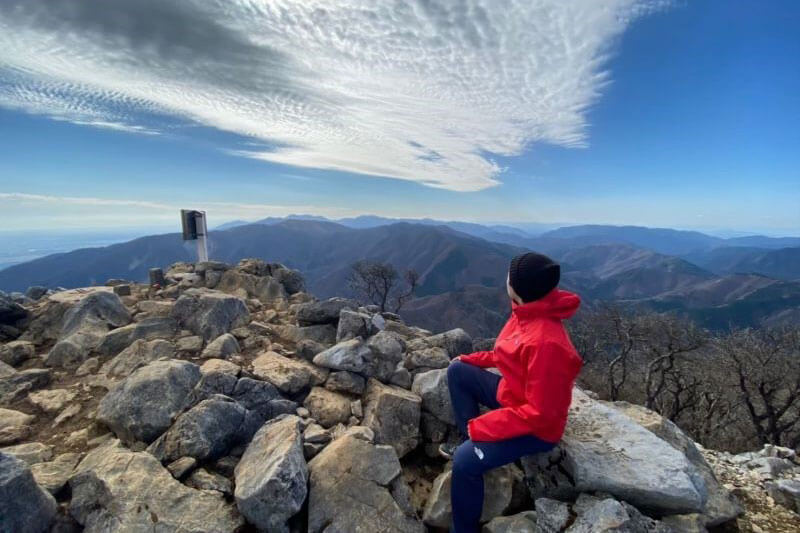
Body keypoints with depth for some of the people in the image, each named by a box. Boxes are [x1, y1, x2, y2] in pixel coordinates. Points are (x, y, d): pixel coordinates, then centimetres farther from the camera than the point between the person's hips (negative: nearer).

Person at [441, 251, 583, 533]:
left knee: (466, 461, -23)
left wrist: (480, 426, -24)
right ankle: (470, 441, 17)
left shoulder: (546, 341, -35)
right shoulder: (527, 312, -7)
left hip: (537, 428, -9)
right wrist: (470, 359, 6)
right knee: (457, 371, 9)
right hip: (512, 393, 9)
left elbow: (539, 413, -30)